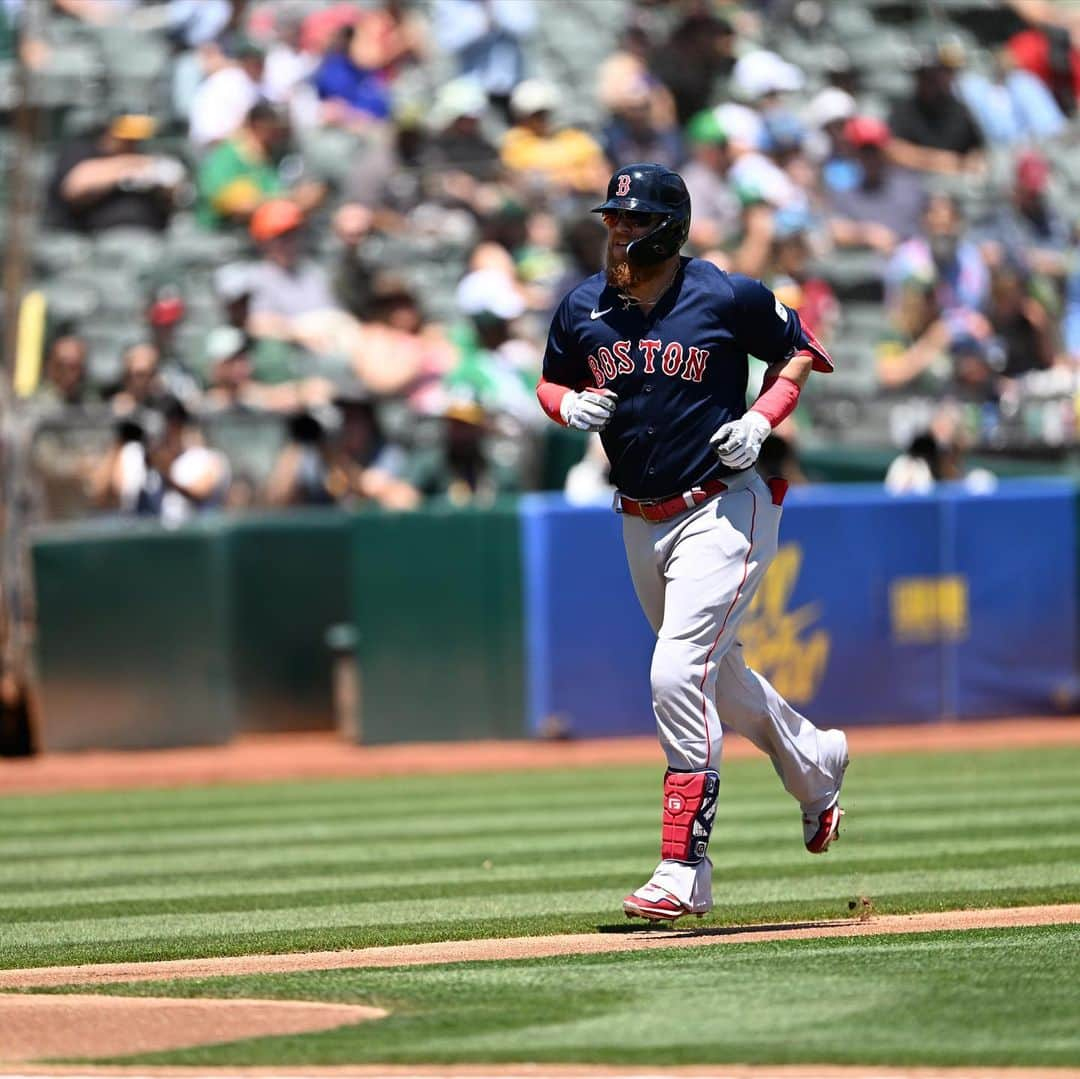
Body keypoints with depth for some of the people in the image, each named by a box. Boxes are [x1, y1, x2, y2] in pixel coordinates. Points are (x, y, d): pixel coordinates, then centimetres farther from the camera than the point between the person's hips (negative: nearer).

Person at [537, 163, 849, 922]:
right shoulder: (584, 309, 2)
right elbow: (551, 383, 16)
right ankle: (814, 762, 48)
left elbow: (805, 353, 3)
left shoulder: (728, 297, -11)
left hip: (724, 510, -7)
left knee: (678, 674, -18)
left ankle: (684, 869, -16)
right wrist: (571, 405, -7)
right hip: (640, 520, 7)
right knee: (715, 675, 20)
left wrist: (761, 419, -13)